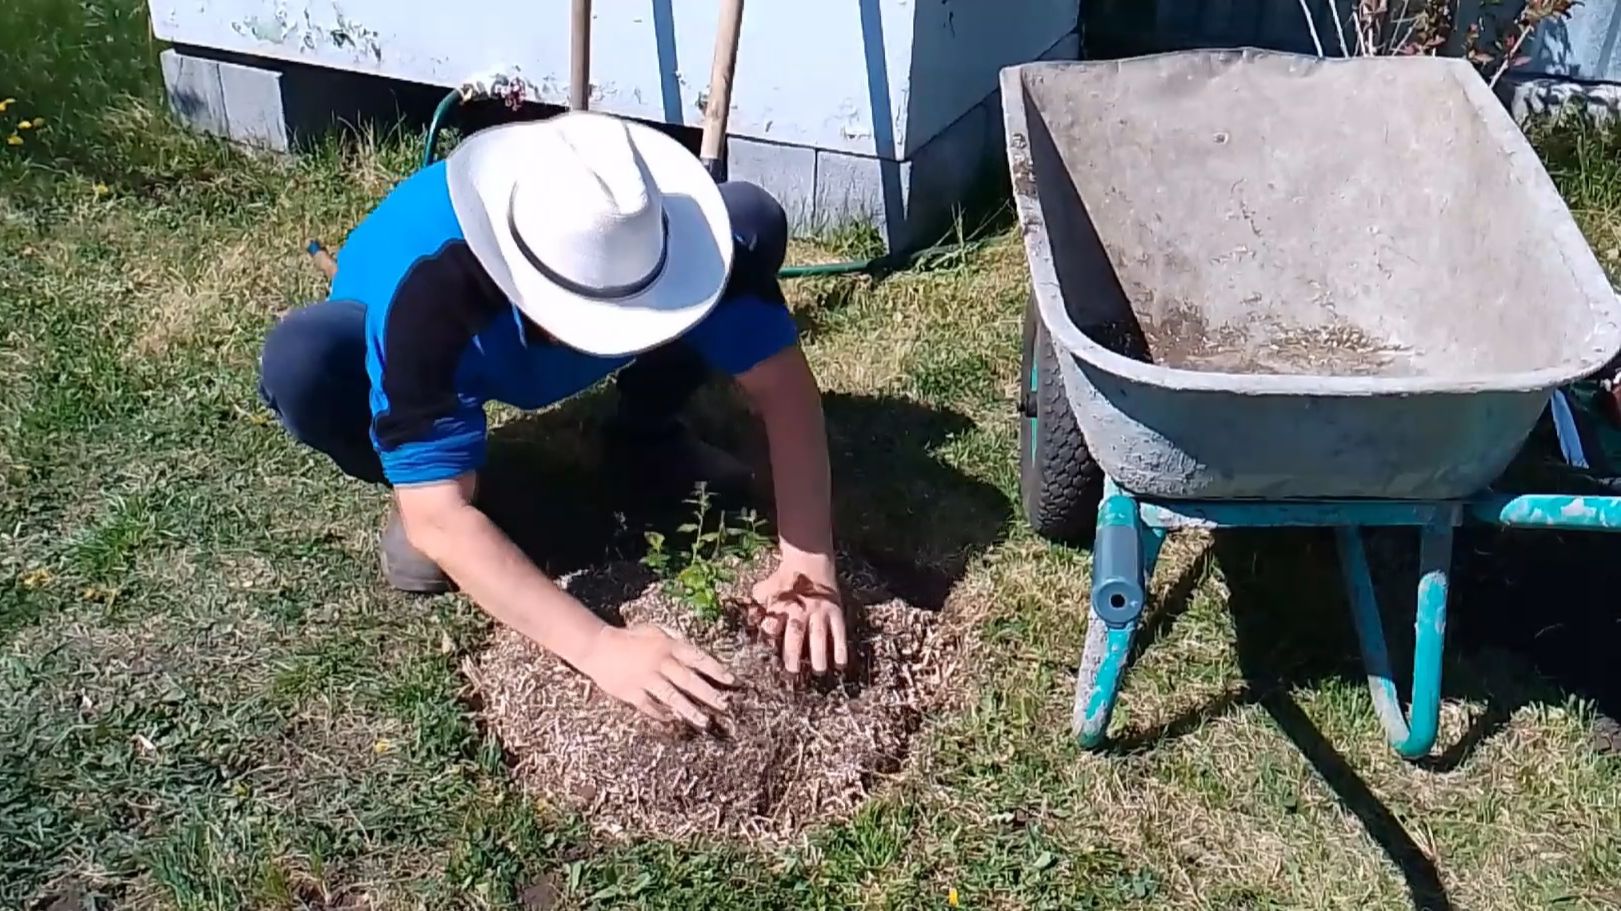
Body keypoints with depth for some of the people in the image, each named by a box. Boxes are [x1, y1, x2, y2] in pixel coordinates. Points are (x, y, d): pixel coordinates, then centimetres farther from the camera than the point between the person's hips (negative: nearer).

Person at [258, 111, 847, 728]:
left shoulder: (674, 236, -35)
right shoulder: (426, 293, -43)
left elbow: (783, 384, -30)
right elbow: (441, 521, -44)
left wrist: (809, 563, -41)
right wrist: (599, 648, -52)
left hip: (544, 347, 3)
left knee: (753, 222, -20)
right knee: (300, 362, -38)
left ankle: (646, 434, 4)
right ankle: (410, 486, -4)